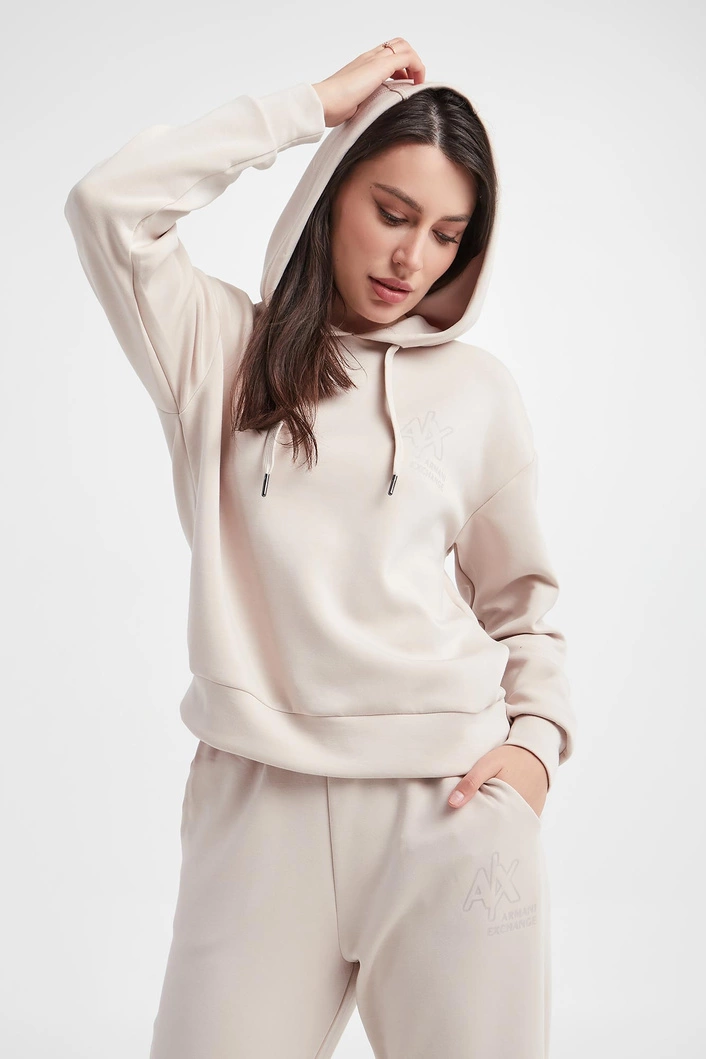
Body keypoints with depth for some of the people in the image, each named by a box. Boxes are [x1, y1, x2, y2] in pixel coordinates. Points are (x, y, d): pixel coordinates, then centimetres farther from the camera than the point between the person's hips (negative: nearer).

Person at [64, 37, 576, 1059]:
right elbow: (108, 203, -8)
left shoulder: (480, 389, 9)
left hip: (451, 798, 1)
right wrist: (315, 104, -3)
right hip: (259, 793, 0)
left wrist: (537, 736, 0)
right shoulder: (225, 348, 7)